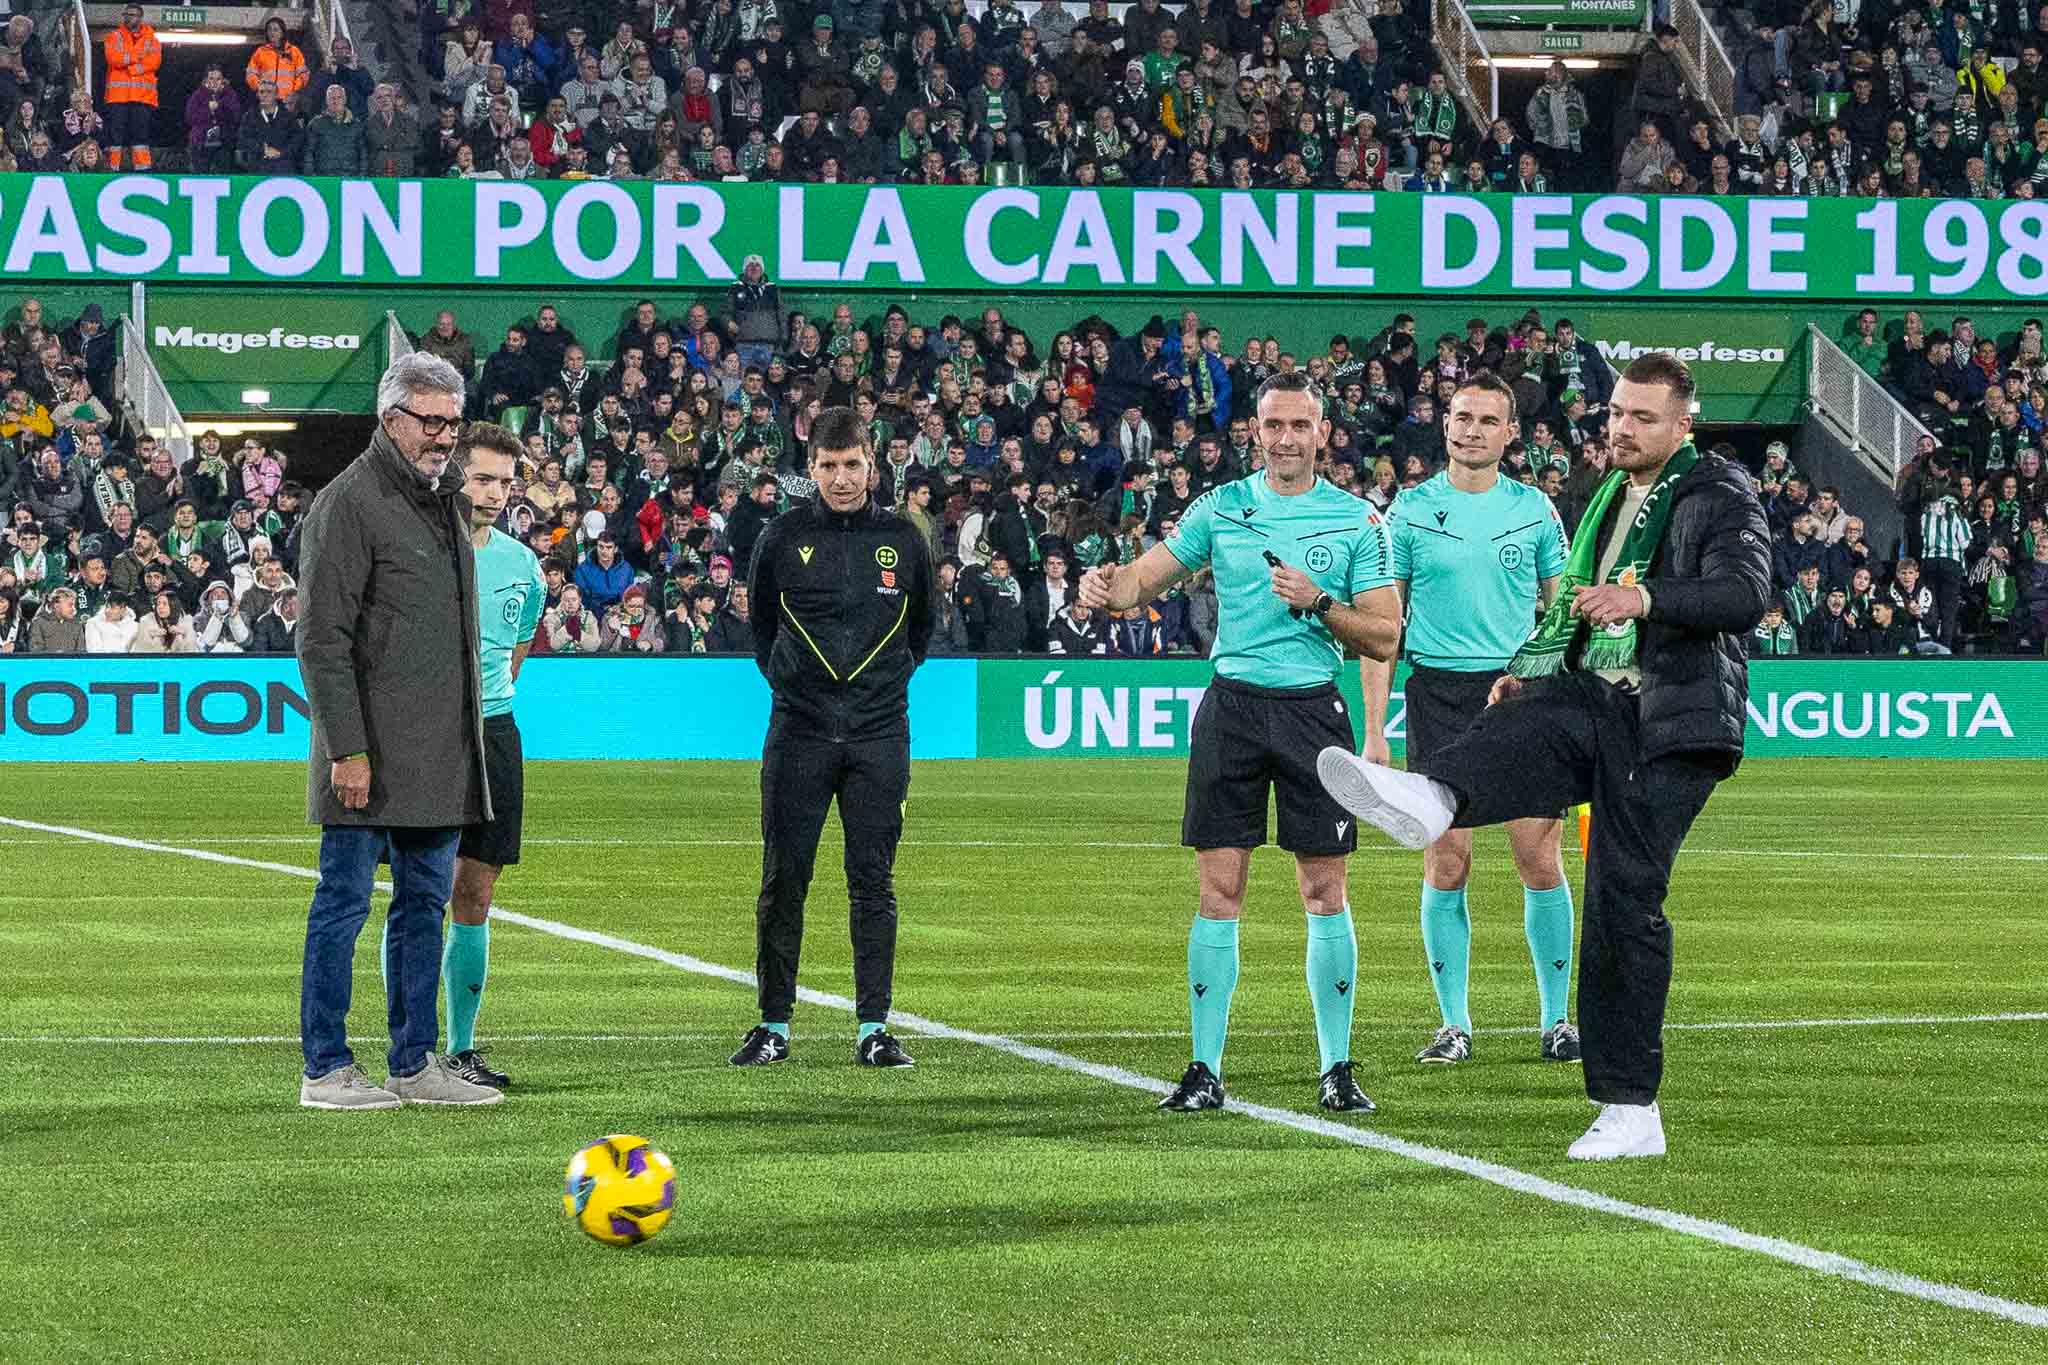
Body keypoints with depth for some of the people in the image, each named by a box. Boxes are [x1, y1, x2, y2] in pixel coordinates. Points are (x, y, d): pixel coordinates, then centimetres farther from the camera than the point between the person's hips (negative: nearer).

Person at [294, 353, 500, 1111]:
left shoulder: (445, 498, 16)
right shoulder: (349, 503, -10)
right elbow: (322, 640, -14)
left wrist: (466, 741, 20)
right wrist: (347, 749, -19)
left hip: (439, 756, 8)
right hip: (371, 753, -8)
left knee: (425, 904, 11)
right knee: (344, 903, -3)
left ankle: (416, 1062, 17)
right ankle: (326, 1069, 1)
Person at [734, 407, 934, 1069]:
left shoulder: (903, 539, 4)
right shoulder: (783, 537, 1)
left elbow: (921, 627, 19)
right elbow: (761, 624, 15)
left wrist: (886, 681, 12)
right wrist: (789, 678, 10)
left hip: (879, 734, 1)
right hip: (799, 734, -1)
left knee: (873, 882, 1)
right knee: (783, 881, -1)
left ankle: (874, 1028, 4)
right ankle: (774, 1026, 5)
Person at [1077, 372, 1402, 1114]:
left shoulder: (1357, 520, 3)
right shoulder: (1221, 507, 7)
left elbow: (1384, 637, 2)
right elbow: (1146, 577, 5)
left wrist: (1320, 604, -14)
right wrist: (1106, 584, -17)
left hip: (1313, 709, -1)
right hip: (1232, 706, 1)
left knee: (1325, 893, 1)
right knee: (1219, 891, -1)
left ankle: (1337, 1069, 8)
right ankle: (1206, 1069, 3)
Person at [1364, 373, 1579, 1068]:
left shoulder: (1534, 509, 7)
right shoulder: (1411, 509, 4)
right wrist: (1373, 728, -1)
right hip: (1438, 692, 0)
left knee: (1540, 860, -4)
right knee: (1446, 865, -3)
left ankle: (1556, 1018, 7)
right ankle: (1454, 1024, 5)